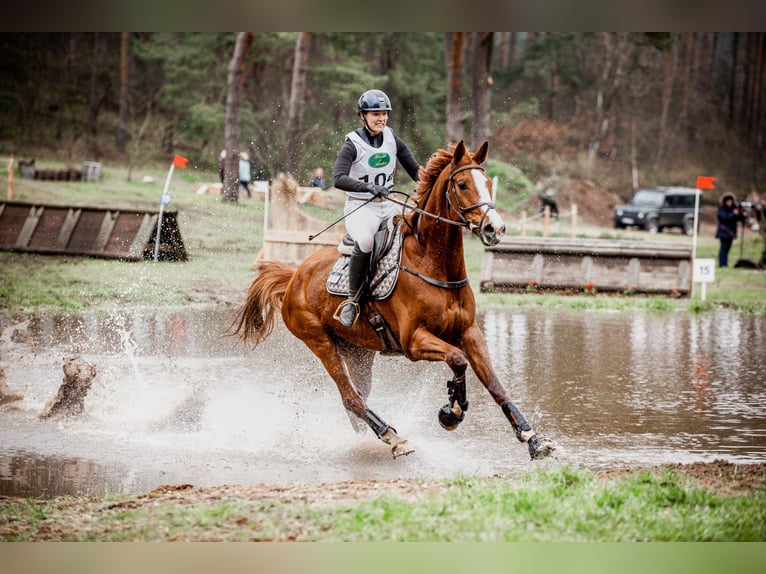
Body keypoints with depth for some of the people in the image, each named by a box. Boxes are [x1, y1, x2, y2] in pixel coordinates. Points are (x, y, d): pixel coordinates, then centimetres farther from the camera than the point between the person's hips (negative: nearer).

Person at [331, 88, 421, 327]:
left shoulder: (391, 138, 6)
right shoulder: (353, 144, -10)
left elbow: (414, 169, 15)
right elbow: (338, 179, -25)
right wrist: (368, 187, -40)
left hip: (387, 205, 6)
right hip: (360, 207, -6)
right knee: (365, 240, -36)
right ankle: (353, 299, -22)